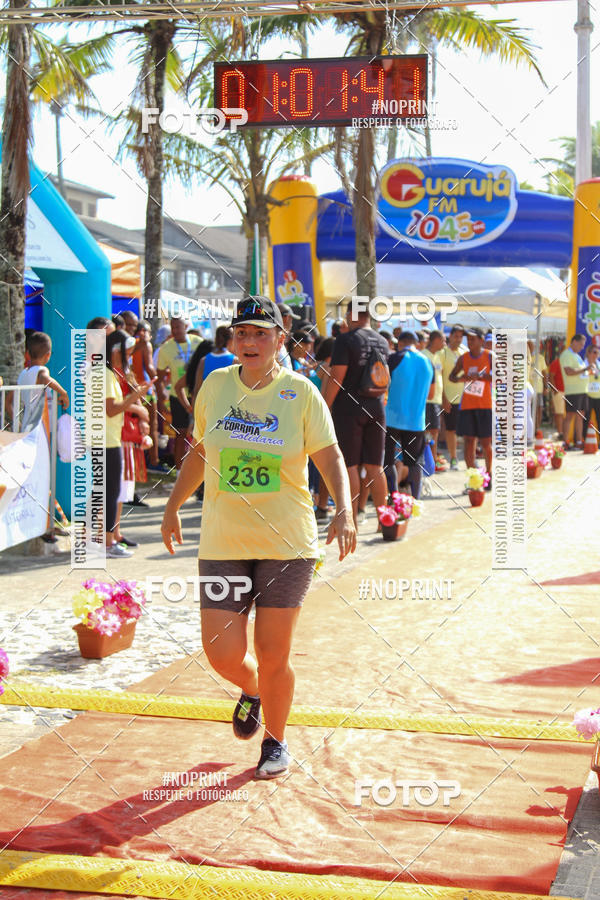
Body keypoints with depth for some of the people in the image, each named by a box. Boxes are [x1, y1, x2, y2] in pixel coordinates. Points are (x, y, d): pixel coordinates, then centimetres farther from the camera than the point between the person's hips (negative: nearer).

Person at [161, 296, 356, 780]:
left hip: (288, 542, -2)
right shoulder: (216, 385, 4)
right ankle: (250, 689, 34)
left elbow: (330, 457, -3)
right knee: (223, 654, -4)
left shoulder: (301, 392, -4)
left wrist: (344, 509, -19)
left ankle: (275, 742, 28)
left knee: (273, 656, 1)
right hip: (223, 543, 2)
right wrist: (174, 506, 20)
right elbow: (199, 451, 17)